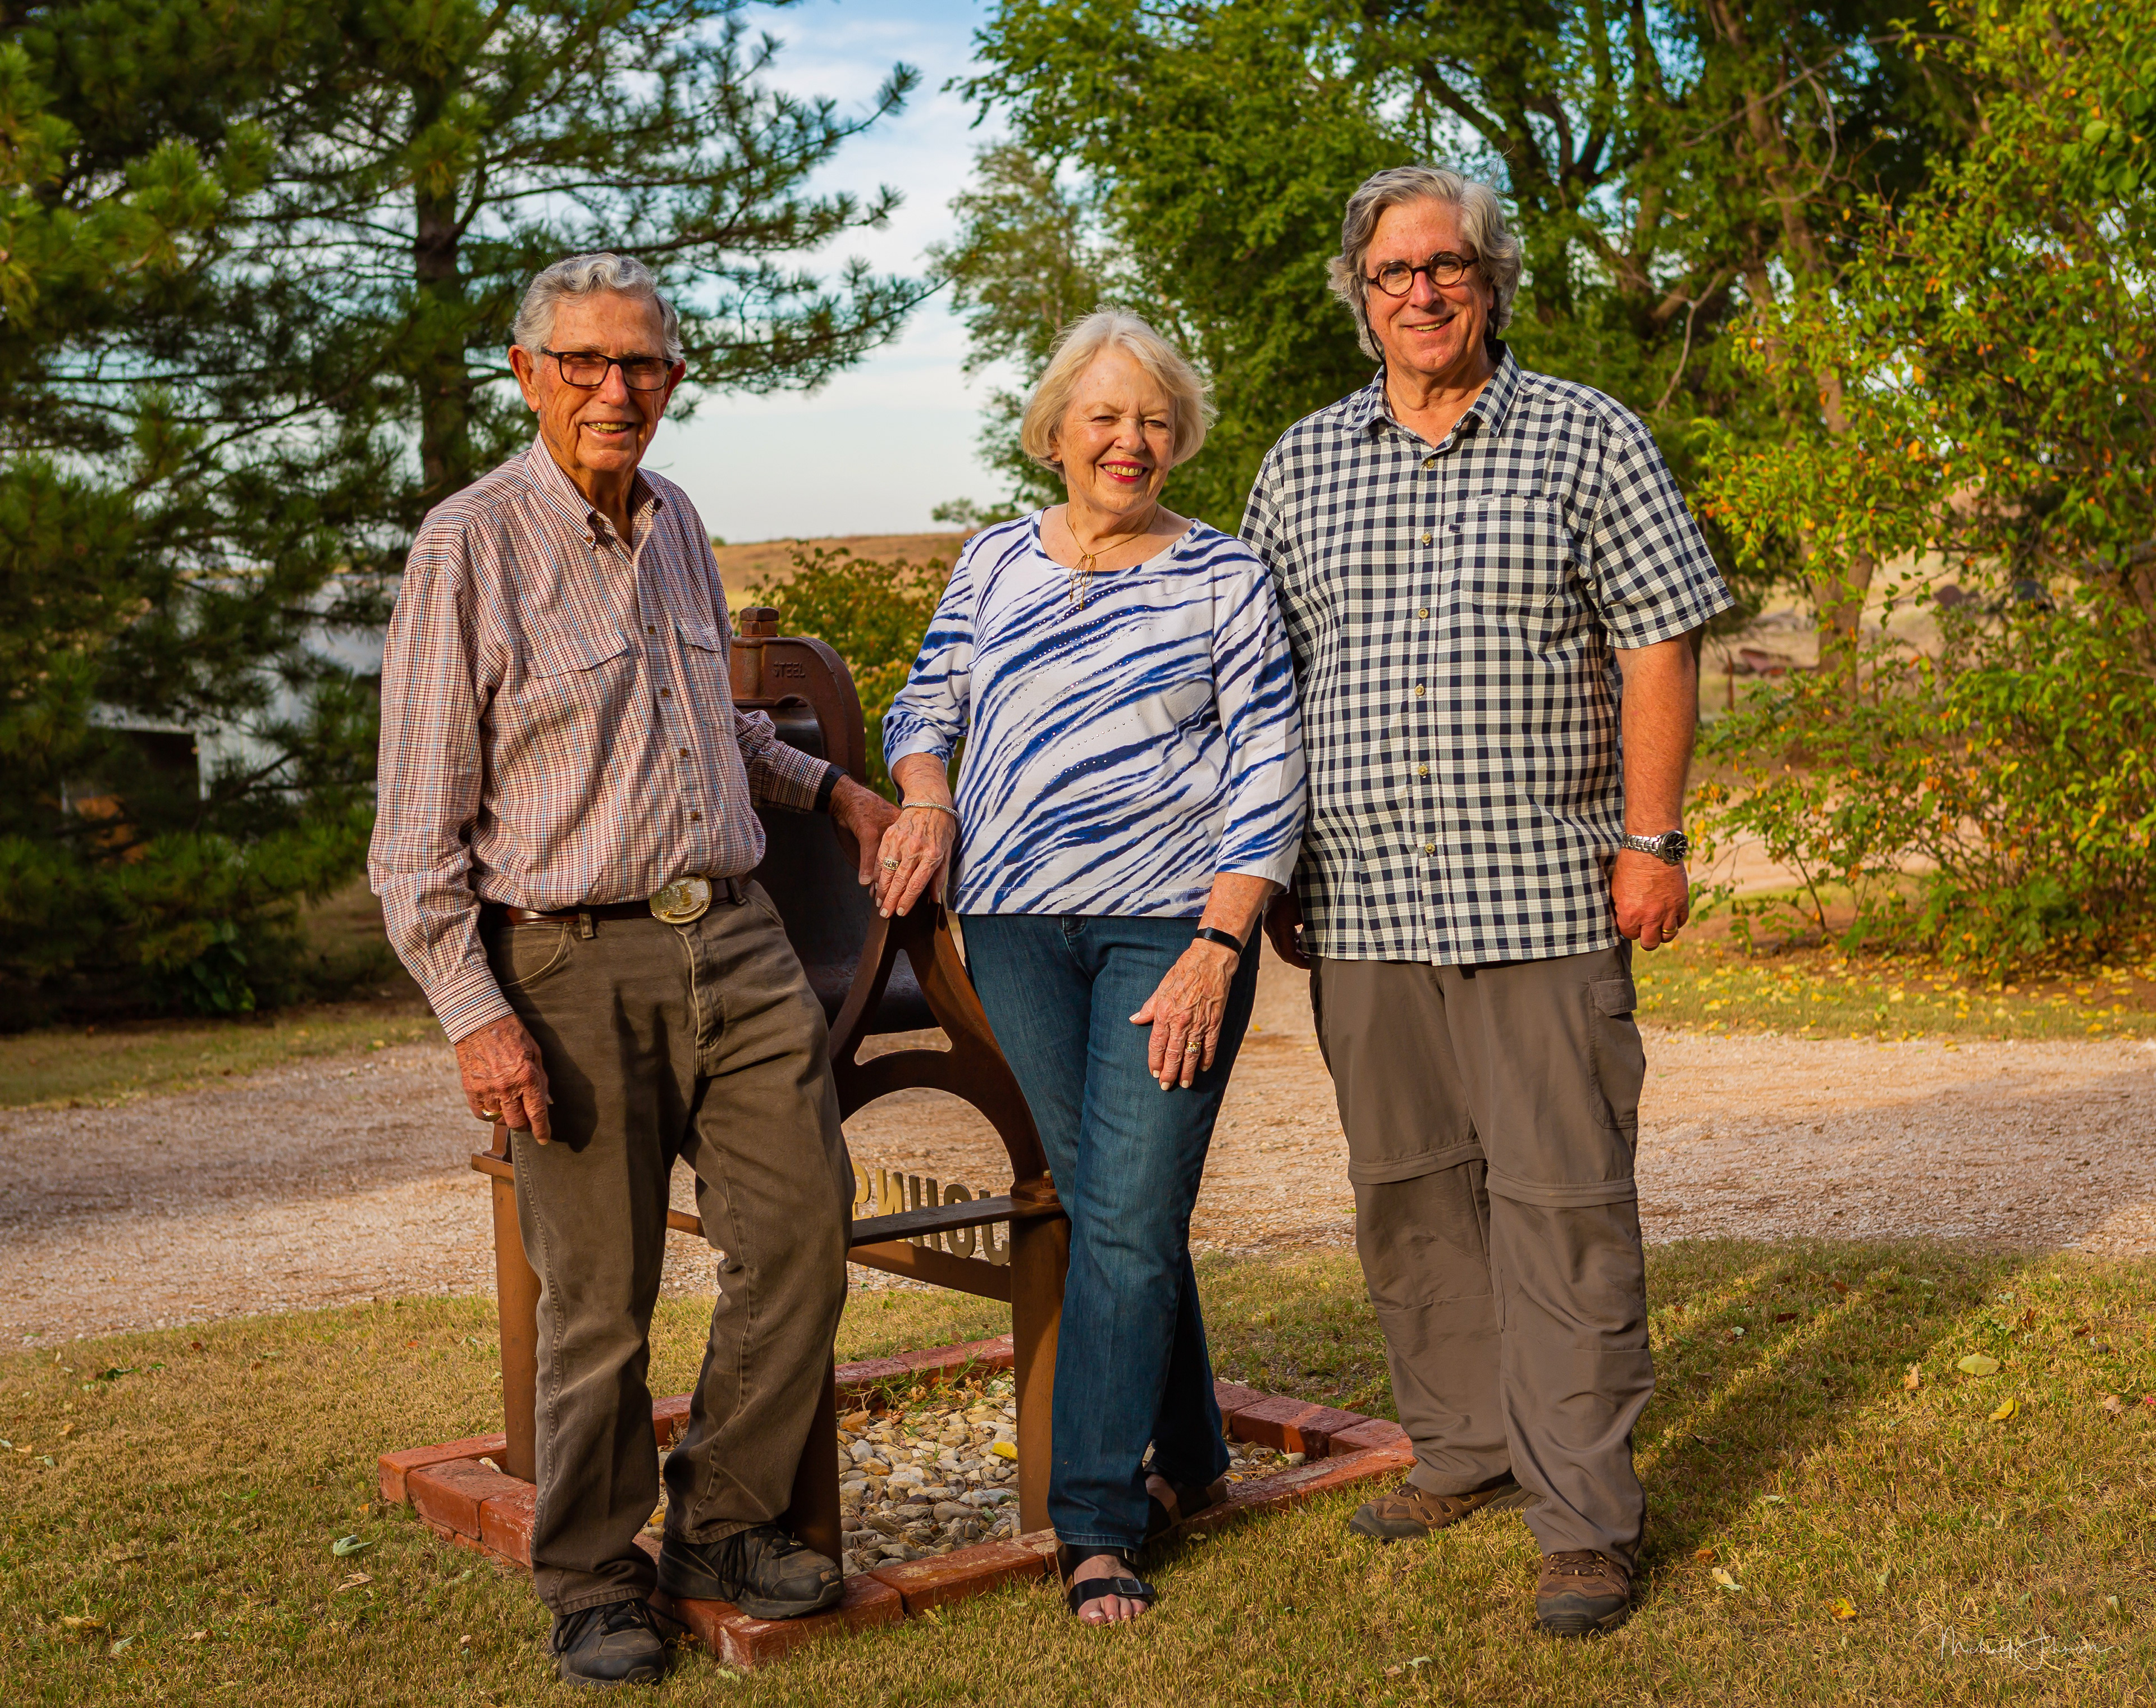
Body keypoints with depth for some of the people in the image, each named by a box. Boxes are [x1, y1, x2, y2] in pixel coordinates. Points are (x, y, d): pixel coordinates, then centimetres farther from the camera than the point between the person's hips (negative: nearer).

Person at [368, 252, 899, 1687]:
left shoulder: (678, 525, 13)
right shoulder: (469, 546, -6)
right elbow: (420, 827, -8)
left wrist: (830, 786, 22)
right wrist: (476, 1014, -14)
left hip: (737, 940, 6)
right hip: (574, 964, -6)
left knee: (803, 1230, 4)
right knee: (600, 1298, 1)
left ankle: (726, 1524, 23)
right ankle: (596, 1584, 21)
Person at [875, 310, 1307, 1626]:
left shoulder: (1226, 579, 1)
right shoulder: (997, 562, 12)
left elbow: (1270, 778, -3)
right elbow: (928, 703, 22)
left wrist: (1215, 949, -12)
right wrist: (924, 798, -1)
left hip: (1172, 923, -3)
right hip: (1017, 925, 3)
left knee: (1131, 1214, -6)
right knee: (1100, 1205, 8)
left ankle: (1099, 1521, 3)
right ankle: (1190, 1460, 25)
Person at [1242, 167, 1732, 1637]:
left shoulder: (1588, 441, 4)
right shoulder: (1303, 464, 12)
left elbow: (1660, 646, 1)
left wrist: (1651, 840, -6)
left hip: (1543, 897, -3)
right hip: (1361, 907, 4)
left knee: (1561, 1198, -2)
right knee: (1409, 1190, 11)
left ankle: (1587, 1514, 7)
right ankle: (1467, 1448, 27)